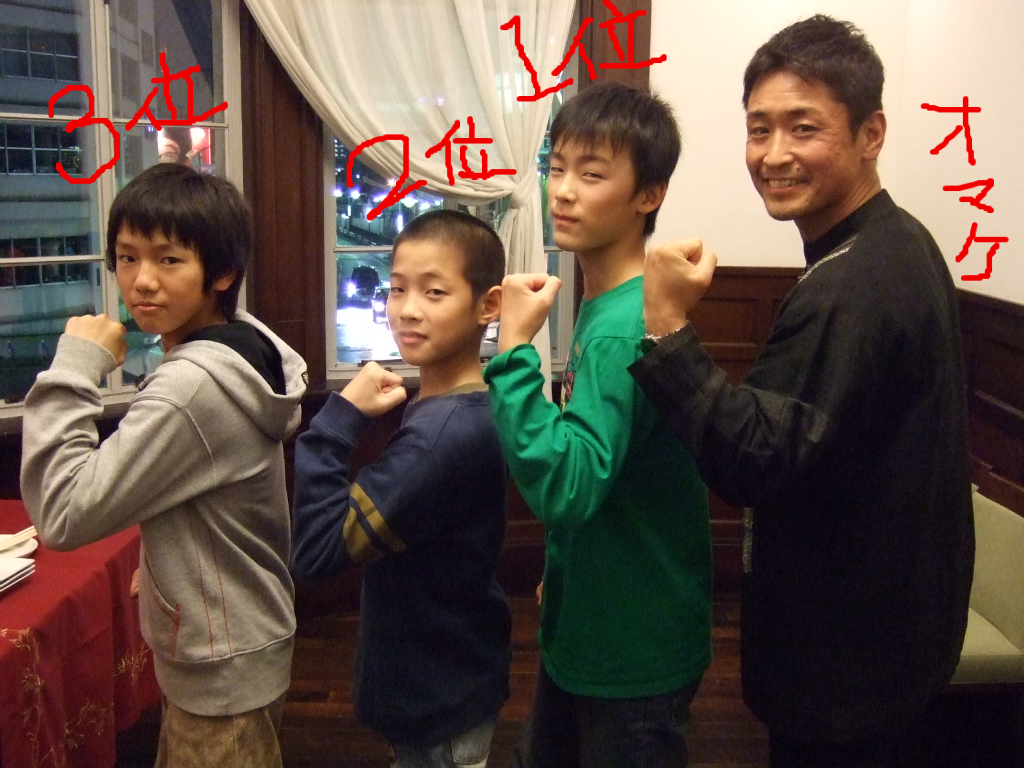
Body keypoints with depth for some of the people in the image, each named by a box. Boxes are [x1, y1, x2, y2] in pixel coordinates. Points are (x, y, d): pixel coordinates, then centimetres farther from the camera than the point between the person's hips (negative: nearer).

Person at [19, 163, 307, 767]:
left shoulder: (191, 387, -30)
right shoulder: (243, 349, -1)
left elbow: (65, 515, -27)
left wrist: (74, 371, -25)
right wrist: (159, 565, 16)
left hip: (221, 671, -9)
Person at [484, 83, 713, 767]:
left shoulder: (624, 326, -27)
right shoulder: (600, 303, 2)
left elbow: (566, 488, -35)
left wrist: (515, 349, -33)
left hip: (633, 651, -8)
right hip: (585, 627, 9)